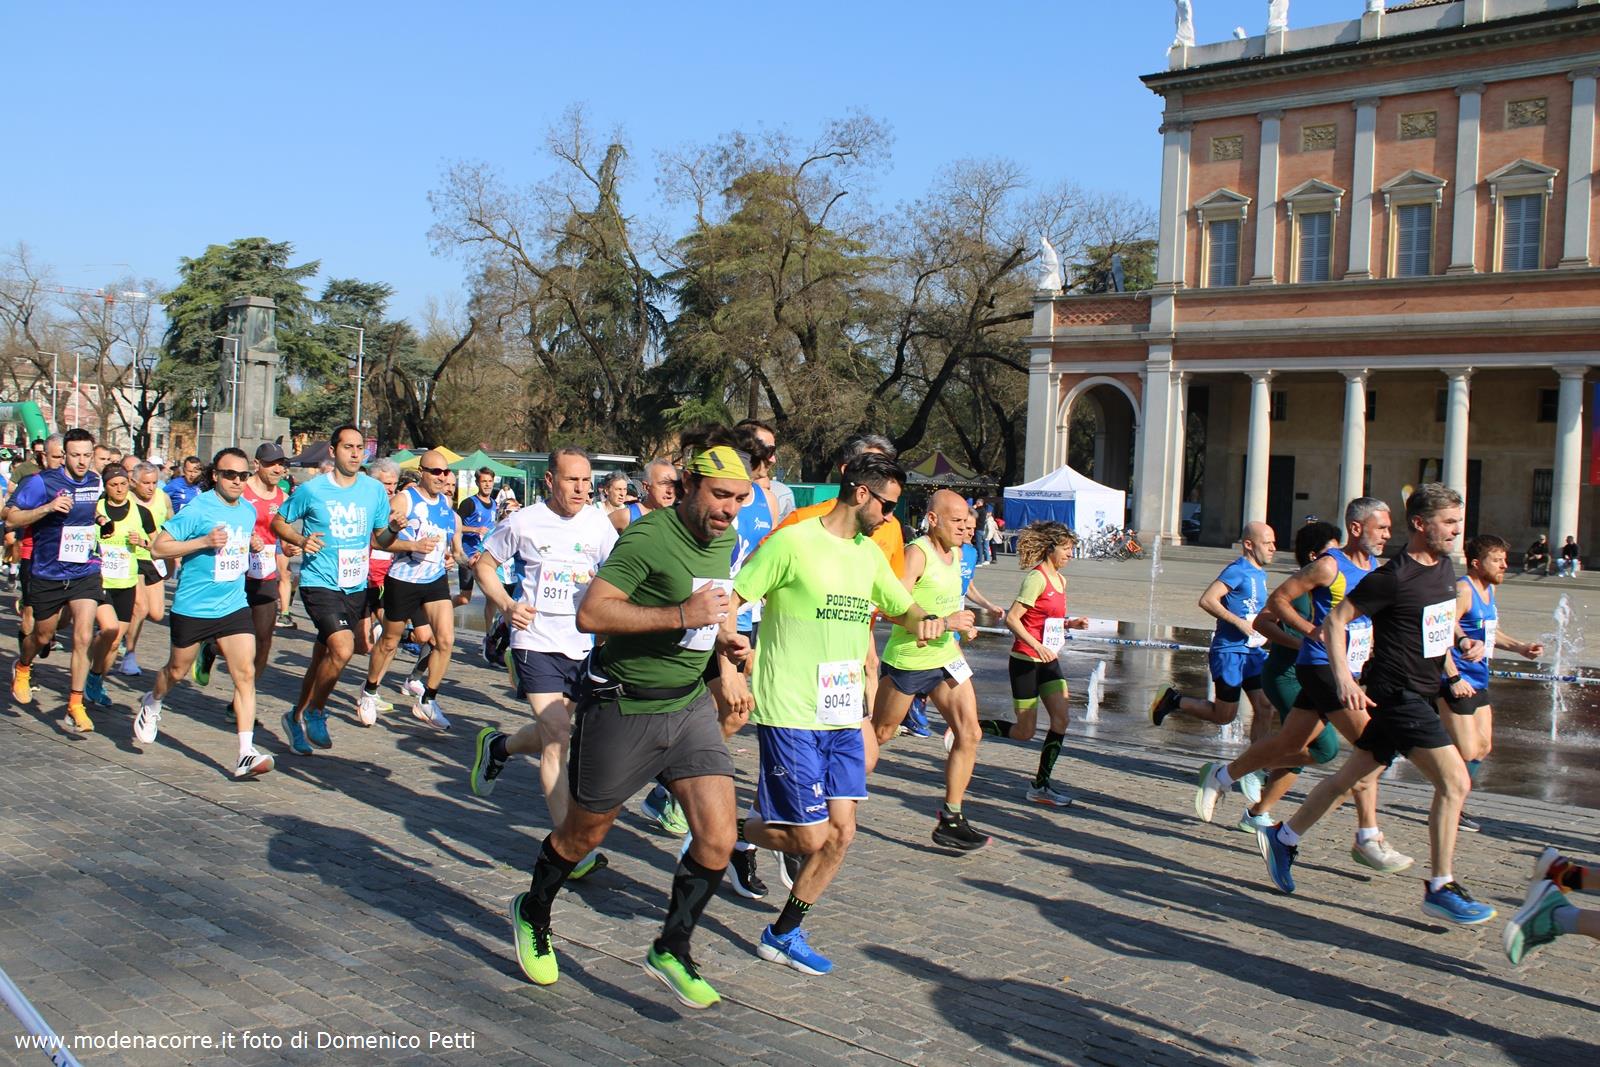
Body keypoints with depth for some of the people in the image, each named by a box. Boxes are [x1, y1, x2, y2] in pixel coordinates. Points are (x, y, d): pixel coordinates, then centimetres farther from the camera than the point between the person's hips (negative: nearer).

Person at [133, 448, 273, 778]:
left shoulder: (249, 511, 7)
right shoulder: (197, 509, -13)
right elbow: (158, 547, -15)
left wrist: (251, 548, 8)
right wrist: (203, 541, -23)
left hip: (235, 606, 4)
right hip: (192, 607, -4)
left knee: (245, 674, -10)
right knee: (177, 671, 16)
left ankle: (247, 753, -12)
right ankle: (151, 704, 51)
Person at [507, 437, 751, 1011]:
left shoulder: (724, 539, 6)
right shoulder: (648, 537, -20)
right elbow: (590, 613, -29)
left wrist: (725, 638, 3)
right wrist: (681, 614, -33)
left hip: (690, 705, 6)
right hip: (622, 707, -6)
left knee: (718, 839, -6)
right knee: (584, 835, 13)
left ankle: (671, 949, 16)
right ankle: (532, 915, 42)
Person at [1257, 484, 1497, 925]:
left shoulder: (1445, 567, 8)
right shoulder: (1392, 577, -18)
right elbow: (1334, 620, -15)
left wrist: (1464, 641, 9)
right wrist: (1345, 680, -23)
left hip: (1420, 694, 9)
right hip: (1395, 693, -9)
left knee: (1353, 775, 17)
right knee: (1455, 781, -12)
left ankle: (1283, 837, 30)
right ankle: (1440, 889, -2)